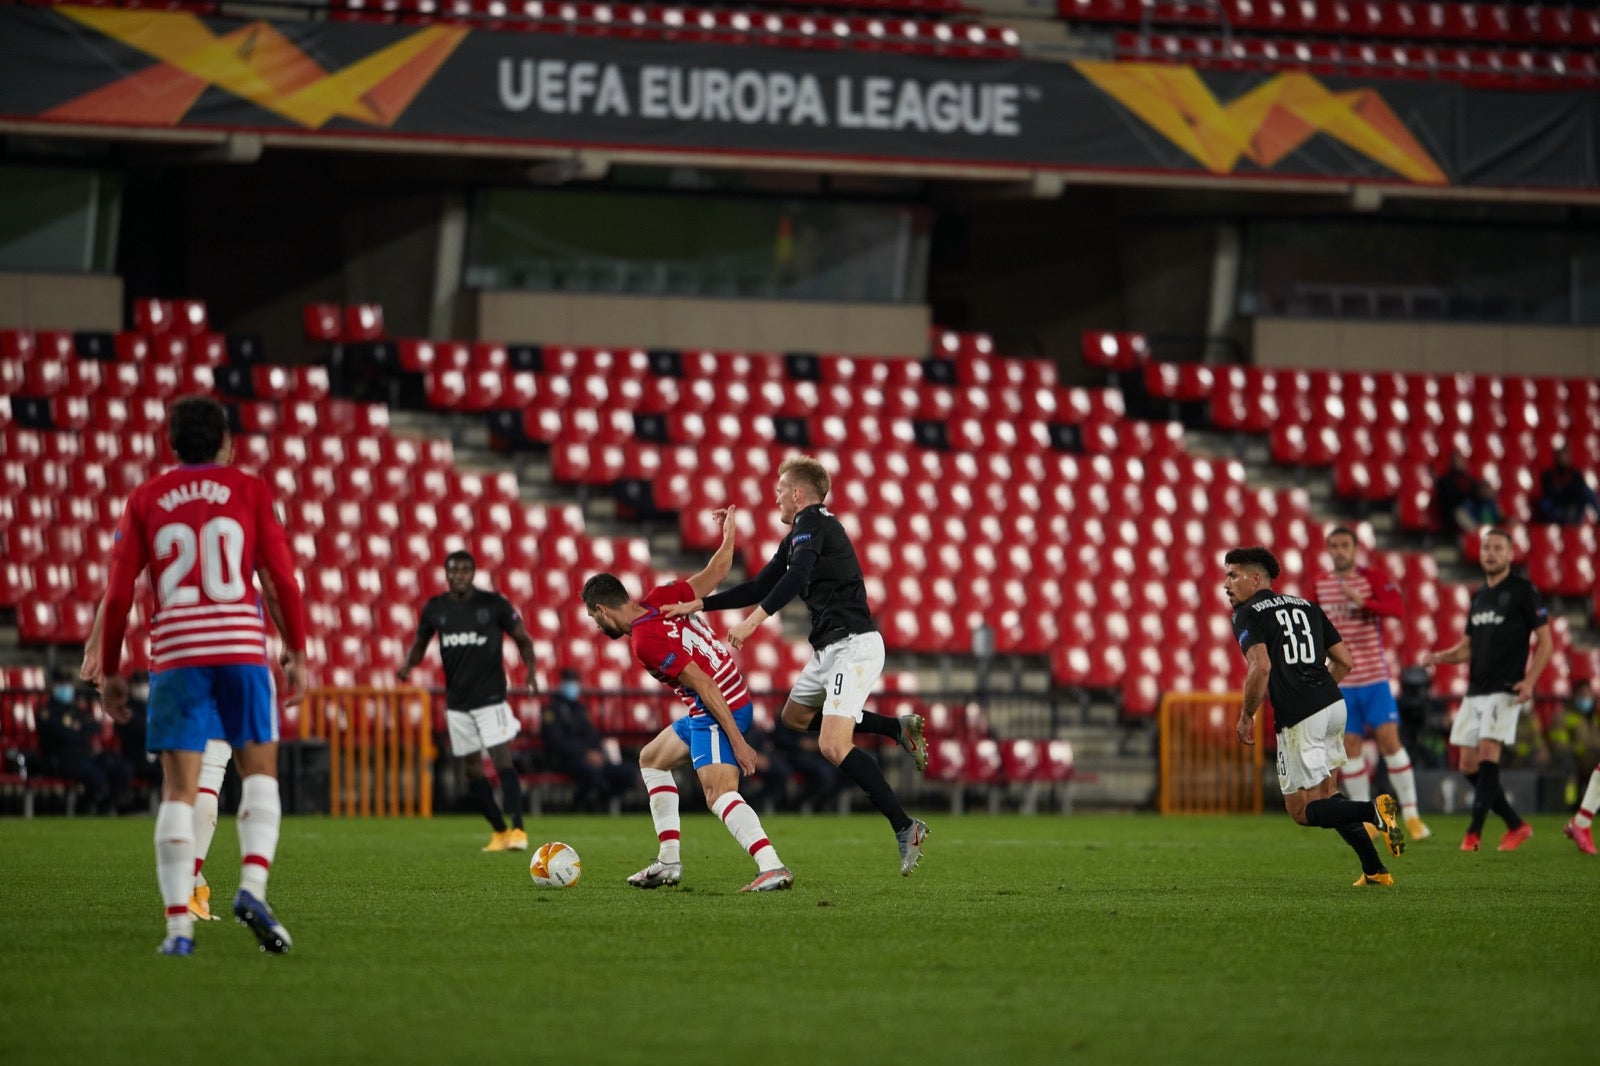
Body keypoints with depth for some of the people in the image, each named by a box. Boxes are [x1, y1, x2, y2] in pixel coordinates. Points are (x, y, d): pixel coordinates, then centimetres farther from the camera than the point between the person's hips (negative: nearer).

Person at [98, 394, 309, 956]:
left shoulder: (145, 500, 10)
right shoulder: (249, 490, 8)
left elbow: (118, 593, 6)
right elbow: (283, 576, 2)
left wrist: (110, 670, 12)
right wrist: (297, 652, 8)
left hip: (174, 654, 1)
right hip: (242, 646, -1)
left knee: (179, 789, 1)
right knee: (259, 770, 12)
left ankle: (179, 924, -8)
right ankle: (252, 886, -10)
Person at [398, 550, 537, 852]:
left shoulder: (494, 603, -6)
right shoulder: (434, 609, 3)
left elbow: (522, 638, 2)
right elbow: (420, 644, 16)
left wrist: (530, 669, -15)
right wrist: (407, 665, -5)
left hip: (490, 697, -4)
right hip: (457, 700, 4)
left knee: (502, 760, -15)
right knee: (472, 769, 7)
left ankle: (517, 830, -18)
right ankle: (499, 831, 18)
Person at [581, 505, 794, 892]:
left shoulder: (645, 641, -21)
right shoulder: (659, 598, 3)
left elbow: (704, 685, -24)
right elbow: (717, 570, 11)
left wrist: (736, 741, -23)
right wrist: (728, 532, 30)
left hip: (720, 711, -11)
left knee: (720, 794, -25)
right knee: (652, 760, 24)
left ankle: (773, 867, -41)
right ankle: (669, 861, 20)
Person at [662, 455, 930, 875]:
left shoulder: (812, 522, -10)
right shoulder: (798, 535, 20)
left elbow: (797, 576, -28)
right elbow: (759, 588, 23)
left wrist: (753, 620, -34)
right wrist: (698, 605, 19)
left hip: (852, 646, -10)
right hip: (830, 648, 10)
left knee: (833, 745, -20)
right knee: (795, 715, 26)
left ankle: (905, 828, -18)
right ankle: (898, 728, 22)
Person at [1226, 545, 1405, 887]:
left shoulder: (1247, 615, -1)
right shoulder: (1306, 605, 20)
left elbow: (1261, 667, -17)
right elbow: (1345, 660, 18)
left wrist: (1246, 716, -6)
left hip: (1299, 718, -7)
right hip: (1333, 703, 7)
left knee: (1303, 811, 2)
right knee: (1324, 791, 25)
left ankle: (1374, 810, -23)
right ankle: (1374, 870, 16)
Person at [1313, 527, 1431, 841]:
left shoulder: (1373, 577, -5)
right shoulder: (1320, 584, 8)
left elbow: (1398, 609, -20)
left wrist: (1363, 602, -32)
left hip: (1374, 676, -3)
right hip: (1340, 680, 3)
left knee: (1389, 741, -9)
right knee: (1350, 746, 0)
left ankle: (1411, 814, -1)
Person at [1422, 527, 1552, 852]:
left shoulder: (1522, 590, -3)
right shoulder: (1479, 596, 17)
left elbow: (1544, 640, -5)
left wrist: (1530, 681, -17)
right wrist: (1440, 657, 3)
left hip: (1504, 689, -8)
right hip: (1475, 689, 8)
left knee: (1488, 753, -17)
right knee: (1469, 766, 4)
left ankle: (1474, 832, -16)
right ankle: (1516, 825, 16)